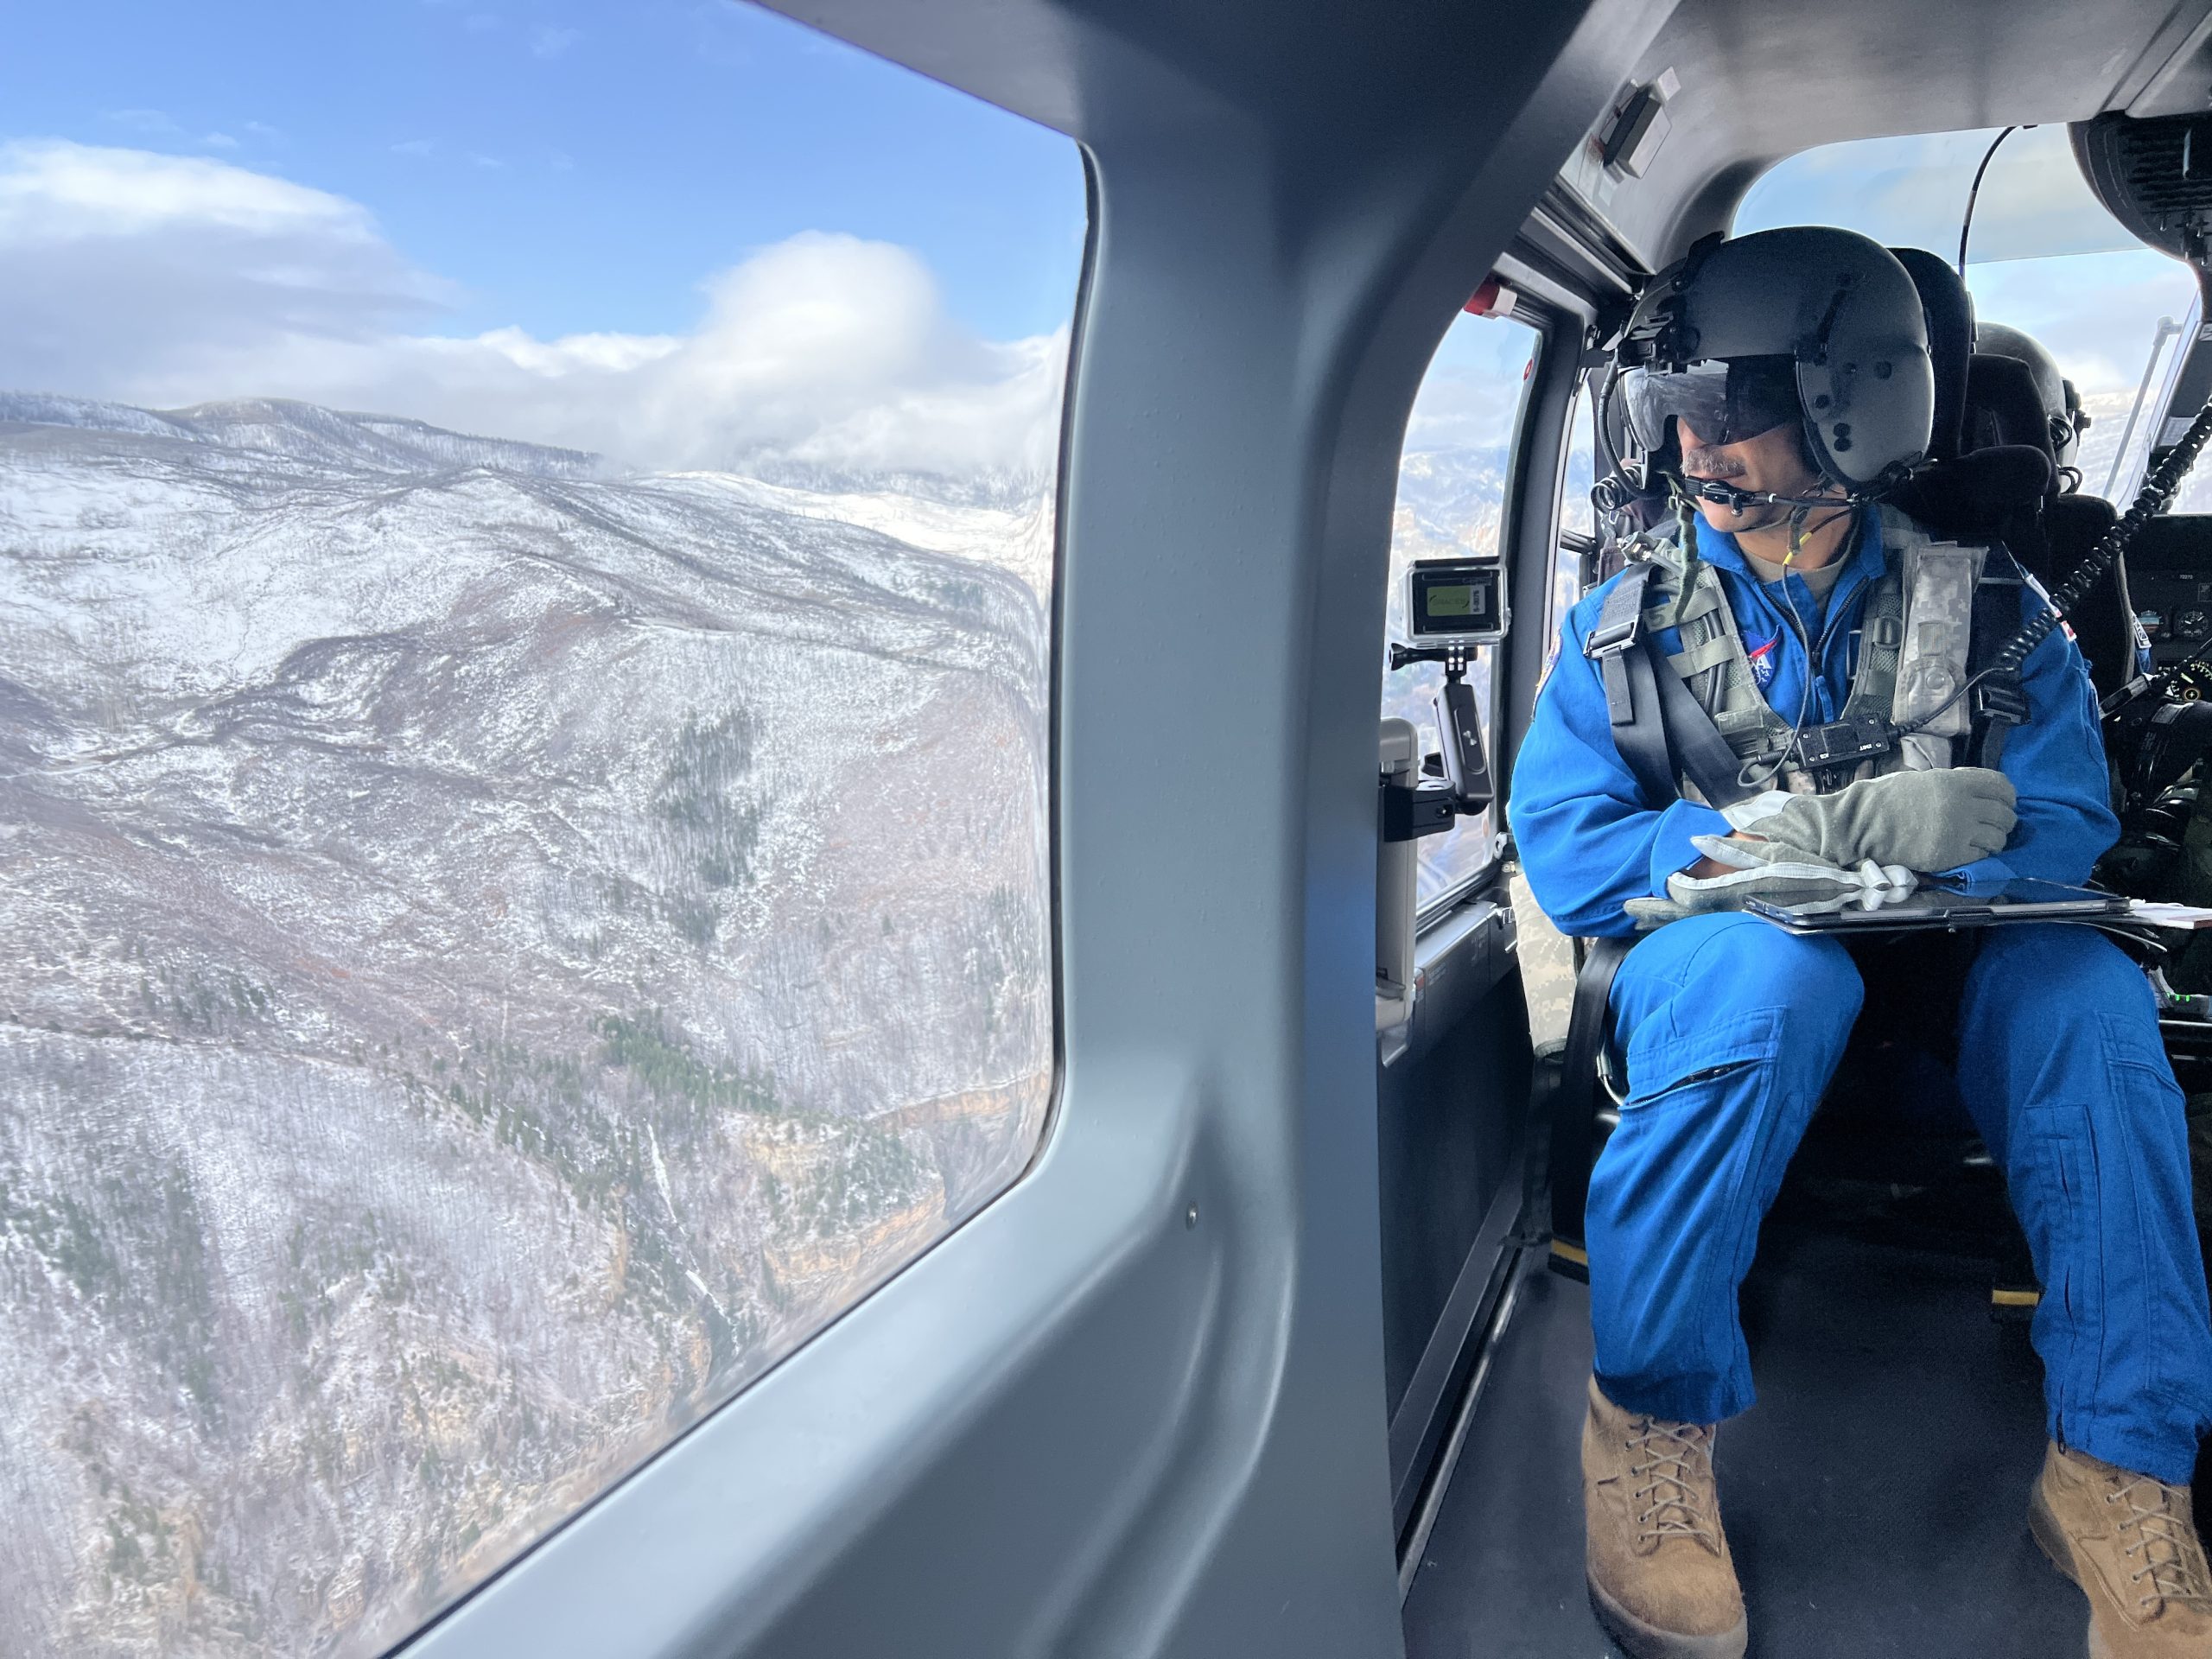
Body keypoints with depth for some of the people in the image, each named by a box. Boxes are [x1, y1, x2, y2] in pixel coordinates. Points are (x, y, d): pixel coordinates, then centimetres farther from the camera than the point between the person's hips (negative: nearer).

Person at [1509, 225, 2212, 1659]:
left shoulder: (1984, 609, 4)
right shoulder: (1628, 624, 2)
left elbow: (2063, 834, -7)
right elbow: (1563, 852, -9)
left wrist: (1747, 835, -22)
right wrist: (1838, 825, -23)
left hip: (1939, 992, 2)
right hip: (1721, 976, -1)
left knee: (2084, 991, -29)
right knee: (1772, 968, -35)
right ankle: (1650, 1418, -22)